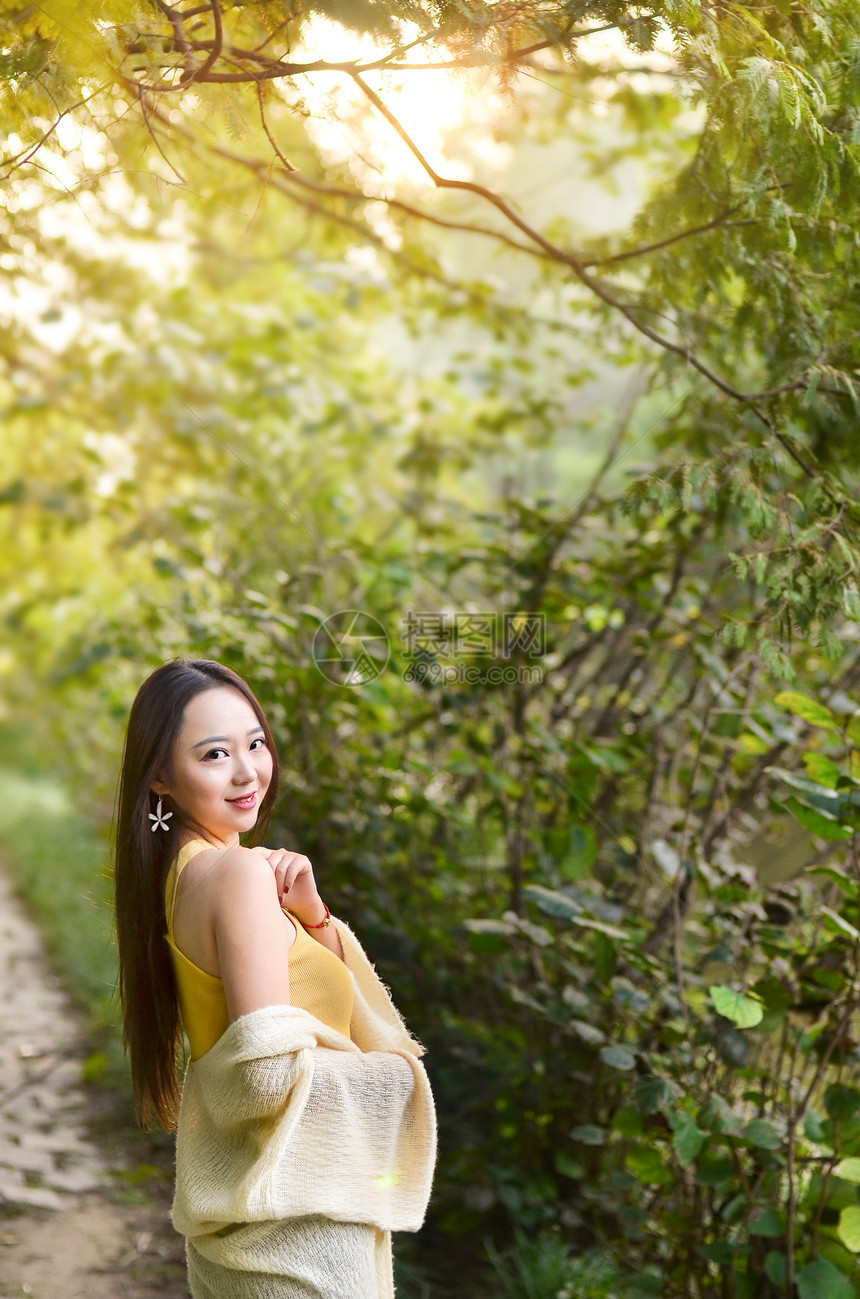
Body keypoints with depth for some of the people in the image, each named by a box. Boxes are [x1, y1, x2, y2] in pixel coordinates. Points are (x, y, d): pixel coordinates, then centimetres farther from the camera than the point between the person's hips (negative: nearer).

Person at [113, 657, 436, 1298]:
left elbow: (347, 998, 8)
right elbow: (271, 1071, -28)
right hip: (293, 1214, -9)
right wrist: (393, 1076, -13)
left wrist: (310, 914, -10)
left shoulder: (182, 868, 4)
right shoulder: (240, 870, -22)